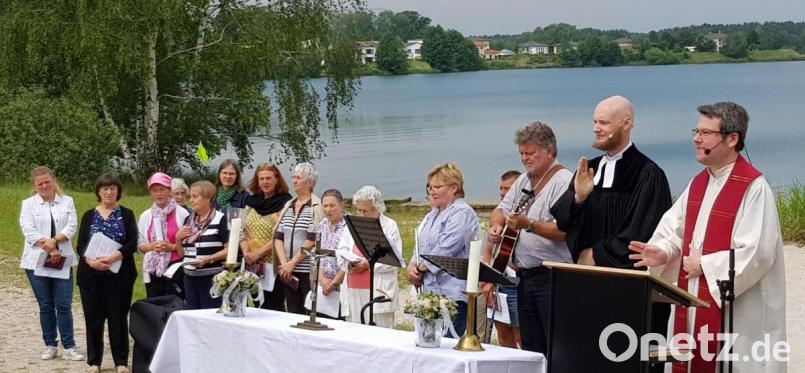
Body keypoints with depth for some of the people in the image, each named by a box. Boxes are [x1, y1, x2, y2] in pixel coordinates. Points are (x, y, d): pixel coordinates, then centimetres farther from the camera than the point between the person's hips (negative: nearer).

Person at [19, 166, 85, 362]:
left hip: (62, 260, 0)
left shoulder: (67, 201, 7)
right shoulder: (29, 204, 4)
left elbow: (71, 227, -2)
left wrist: (54, 240, -19)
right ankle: (50, 345, 15)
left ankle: (69, 347, 0)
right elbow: (29, 231, -7)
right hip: (36, 262, 0)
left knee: (64, 305, -3)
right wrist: (49, 250, -15)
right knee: (45, 306, 7)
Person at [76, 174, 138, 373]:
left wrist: (113, 257, -20)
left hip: (119, 274, -1)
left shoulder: (126, 215, 5)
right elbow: (81, 245, 3)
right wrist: (90, 260, -17)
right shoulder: (89, 216, 10)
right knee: (93, 317, 3)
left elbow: (132, 243, -4)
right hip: (91, 274, 1)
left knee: (118, 317, 0)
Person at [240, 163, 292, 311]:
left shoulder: (284, 203, -5)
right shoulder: (252, 202, 14)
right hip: (252, 265, 6)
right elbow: (243, 231, 12)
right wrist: (246, 252, -6)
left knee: (272, 308, -6)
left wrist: (257, 254, -15)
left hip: (272, 265, -6)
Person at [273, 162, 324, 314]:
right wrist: (284, 263, -4)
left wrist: (292, 263, -11)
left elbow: (312, 240, -12)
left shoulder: (316, 207, -5)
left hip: (308, 270, -6)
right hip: (288, 271, 6)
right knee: (293, 312, 7)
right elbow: (278, 237, 10)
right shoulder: (288, 206, 15)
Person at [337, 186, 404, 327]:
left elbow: (395, 259, -8)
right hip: (354, 289, 5)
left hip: (379, 290, -5)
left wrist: (369, 264, -17)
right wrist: (349, 262, -9)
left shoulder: (389, 226, 0)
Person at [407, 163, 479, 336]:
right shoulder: (432, 216, 23)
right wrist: (412, 266, 4)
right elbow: (421, 248, 24)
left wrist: (421, 268, -8)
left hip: (451, 294, -9)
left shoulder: (462, 213, -7)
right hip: (430, 292, 9)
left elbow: (446, 249, -16)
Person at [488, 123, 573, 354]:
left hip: (552, 276, -8)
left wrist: (528, 225, -32)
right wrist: (496, 225, -2)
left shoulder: (564, 181, -11)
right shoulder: (523, 181, 16)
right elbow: (501, 211, 20)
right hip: (525, 277, 9)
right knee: (531, 350, 12)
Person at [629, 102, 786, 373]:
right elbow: (674, 231, 15)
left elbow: (757, 253, -20)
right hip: (692, 305, 8)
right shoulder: (697, 184, 11)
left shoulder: (753, 188, -15)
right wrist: (662, 253, -6)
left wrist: (704, 265, -14)